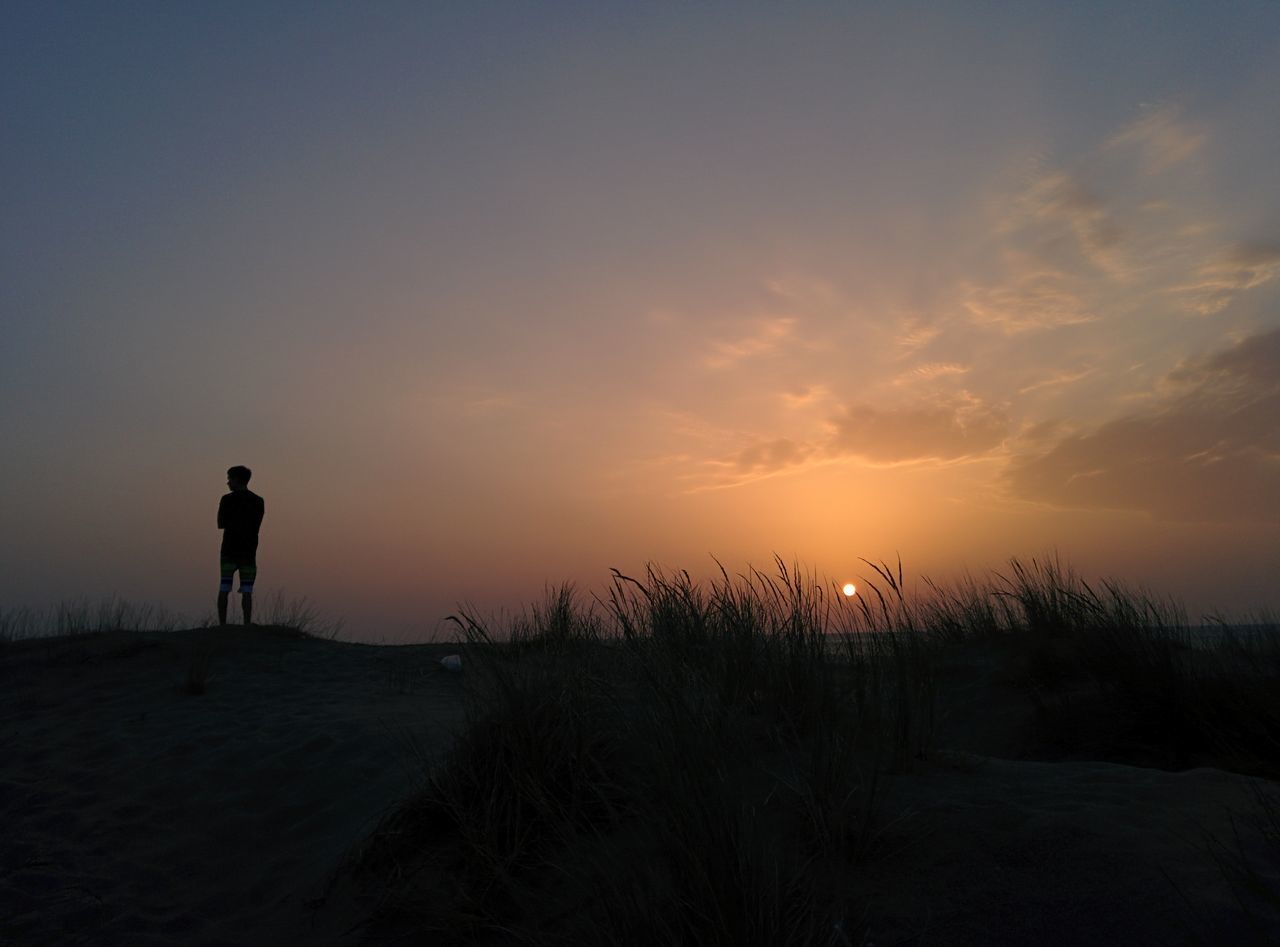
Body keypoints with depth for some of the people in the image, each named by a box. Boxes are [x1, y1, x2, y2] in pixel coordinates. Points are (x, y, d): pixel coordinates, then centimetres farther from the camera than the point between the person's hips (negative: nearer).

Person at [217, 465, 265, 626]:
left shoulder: (227, 499, -4)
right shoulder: (258, 501, 4)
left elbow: (221, 524, 2)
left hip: (229, 551, -2)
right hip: (249, 552, 2)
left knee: (224, 590, 5)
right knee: (247, 591, 2)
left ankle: (222, 625, 3)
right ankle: (247, 625, -3)